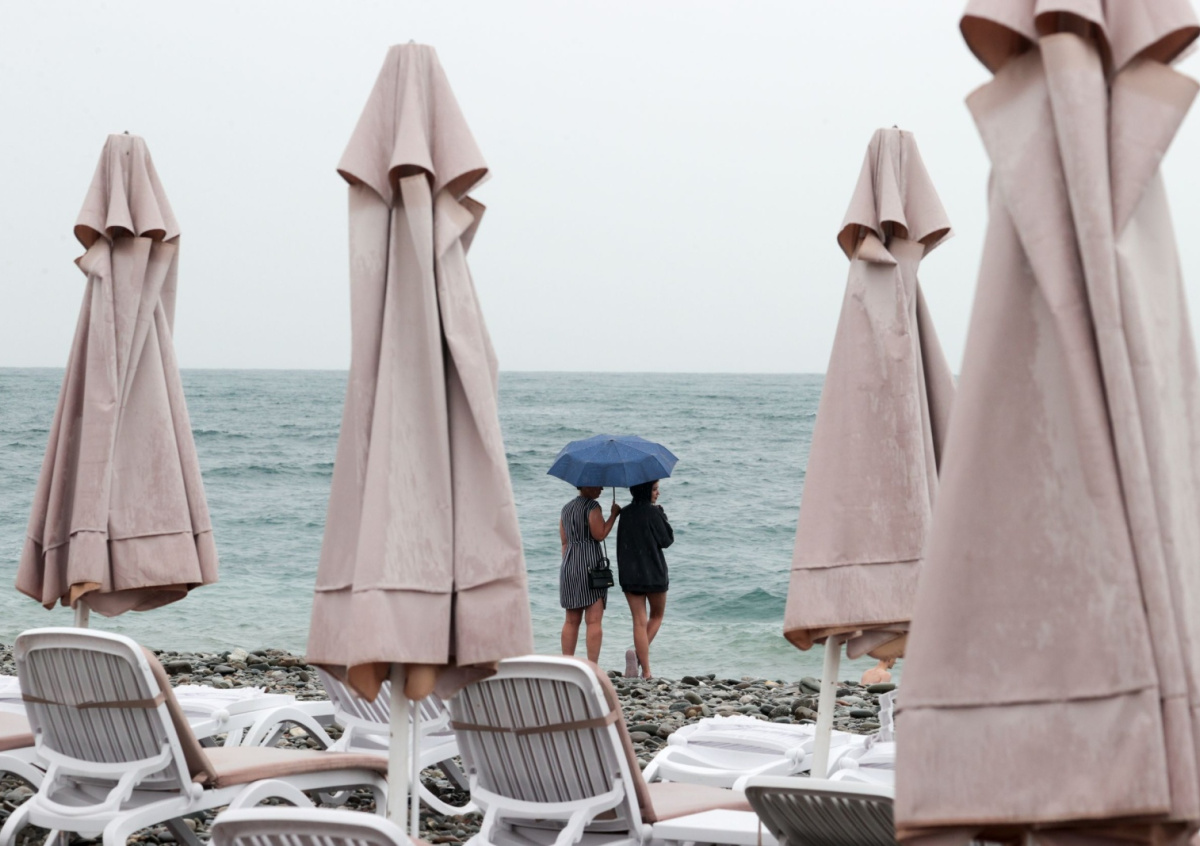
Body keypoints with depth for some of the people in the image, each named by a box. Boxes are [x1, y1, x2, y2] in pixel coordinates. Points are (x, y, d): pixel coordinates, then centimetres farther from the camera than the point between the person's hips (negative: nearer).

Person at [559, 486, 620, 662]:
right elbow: (599, 534, -14)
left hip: (568, 567, 7)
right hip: (589, 563, -7)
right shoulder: (592, 506, -8)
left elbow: (564, 542, 16)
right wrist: (613, 515, -4)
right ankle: (592, 667, -10)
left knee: (572, 621, 10)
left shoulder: (566, 508, 16)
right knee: (594, 620, -6)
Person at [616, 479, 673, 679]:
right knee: (657, 615, 16)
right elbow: (667, 540, -7)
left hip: (628, 574, 4)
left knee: (640, 621, 4)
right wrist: (662, 514, 1)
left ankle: (646, 671, -5)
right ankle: (638, 654, -4)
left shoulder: (625, 513, 5)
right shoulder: (652, 513, -13)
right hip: (653, 572, -4)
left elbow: (621, 544, 10)